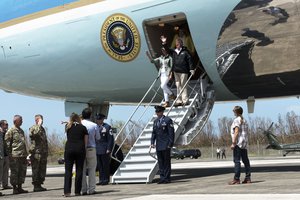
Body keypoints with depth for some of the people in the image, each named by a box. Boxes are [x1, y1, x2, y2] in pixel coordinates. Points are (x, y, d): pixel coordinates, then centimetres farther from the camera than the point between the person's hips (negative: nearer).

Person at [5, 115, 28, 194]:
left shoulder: (21, 131, 18)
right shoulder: (11, 131, -5)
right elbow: (7, 143, -8)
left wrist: (26, 154, 19)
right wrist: (10, 154, -13)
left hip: (23, 155, 8)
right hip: (15, 155, -8)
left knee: (22, 172, 8)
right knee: (14, 172, -2)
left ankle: (19, 187, 15)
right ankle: (15, 188, 4)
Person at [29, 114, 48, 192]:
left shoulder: (42, 129, 20)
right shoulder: (33, 128, -5)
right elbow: (32, 134, -29)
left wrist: (46, 152, 22)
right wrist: (39, 125, -23)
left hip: (43, 153, 8)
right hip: (36, 153, -8)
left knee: (42, 170, 9)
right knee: (36, 170, -5)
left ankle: (39, 185, 16)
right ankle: (36, 186, -1)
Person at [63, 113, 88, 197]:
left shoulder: (68, 126, 11)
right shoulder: (83, 127, 6)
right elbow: (86, 141, 5)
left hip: (69, 148, 1)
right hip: (80, 149, -1)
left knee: (68, 170, 1)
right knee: (79, 170, 5)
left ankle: (67, 191, -7)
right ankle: (77, 191, 5)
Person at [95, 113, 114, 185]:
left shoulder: (107, 127, -3)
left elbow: (111, 139, -6)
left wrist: (109, 150, -12)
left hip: (105, 150, -5)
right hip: (97, 150, 5)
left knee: (105, 165, 1)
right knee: (99, 166, 7)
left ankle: (106, 180, 8)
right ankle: (101, 180, 14)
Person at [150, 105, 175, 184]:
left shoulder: (168, 120, -6)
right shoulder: (155, 121, 13)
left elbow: (171, 133, -9)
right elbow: (154, 133, 14)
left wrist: (170, 144, -14)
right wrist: (152, 142, 3)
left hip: (166, 145, -6)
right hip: (158, 145, 6)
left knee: (166, 162, 0)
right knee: (160, 162, 7)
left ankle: (167, 178, 5)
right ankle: (162, 178, 11)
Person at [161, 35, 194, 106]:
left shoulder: (185, 51, -1)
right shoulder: (174, 51, 13)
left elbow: (189, 60, -4)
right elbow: (167, 50, 13)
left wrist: (191, 69, -10)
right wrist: (164, 43, -3)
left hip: (183, 71, -5)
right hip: (176, 71, 6)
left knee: (183, 85, -5)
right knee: (178, 86, 7)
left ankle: (185, 100, -1)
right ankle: (179, 101, 11)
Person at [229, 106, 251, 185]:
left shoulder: (237, 120, -9)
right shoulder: (244, 120, 17)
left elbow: (236, 132, -16)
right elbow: (246, 133, 18)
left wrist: (233, 143, -18)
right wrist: (245, 143, 21)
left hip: (238, 143, -9)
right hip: (244, 143, 9)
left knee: (237, 161, -9)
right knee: (245, 160, 9)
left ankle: (236, 179, -11)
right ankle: (248, 178, 9)